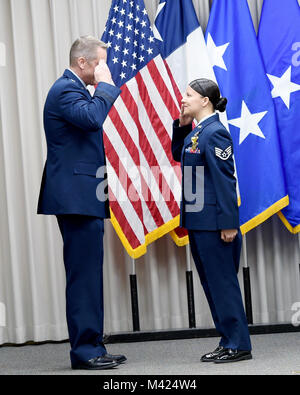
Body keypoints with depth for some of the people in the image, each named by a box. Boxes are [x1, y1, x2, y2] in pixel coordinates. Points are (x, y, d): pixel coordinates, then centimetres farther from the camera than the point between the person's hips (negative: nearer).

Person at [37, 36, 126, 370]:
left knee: (88, 274, 11)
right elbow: (93, 117, -28)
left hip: (83, 198, 11)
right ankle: (84, 349, -5)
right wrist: (105, 84, -16)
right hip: (77, 195, -11)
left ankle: (91, 347, 16)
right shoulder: (66, 89, -11)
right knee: (83, 273, -9)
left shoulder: (74, 89, 22)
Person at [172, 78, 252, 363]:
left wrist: (228, 223, -20)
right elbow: (177, 155, 28)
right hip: (197, 221, 10)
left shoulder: (214, 132, -14)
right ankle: (229, 341, 21)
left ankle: (238, 345, 5)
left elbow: (225, 179, -18)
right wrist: (181, 125, 12)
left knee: (222, 281, -3)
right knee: (211, 283, 13)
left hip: (213, 222, -9)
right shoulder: (195, 132, 12)